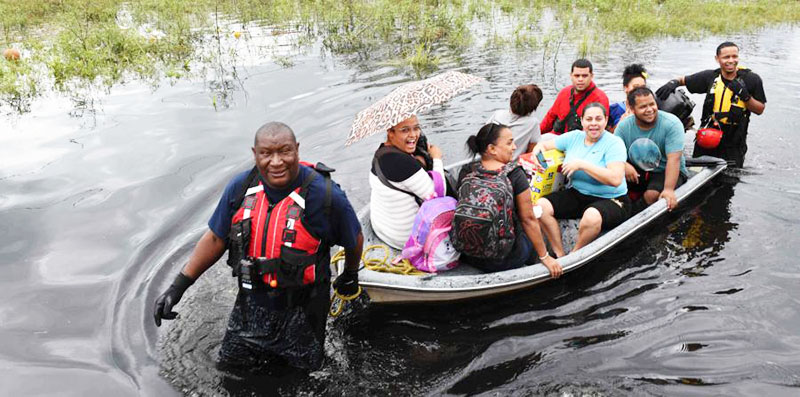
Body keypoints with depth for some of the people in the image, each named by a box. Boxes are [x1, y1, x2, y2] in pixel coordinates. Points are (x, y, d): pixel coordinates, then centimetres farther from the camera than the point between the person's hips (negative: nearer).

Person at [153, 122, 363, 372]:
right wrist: (178, 286, -2)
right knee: (229, 368, 17)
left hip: (301, 311, -4)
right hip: (251, 304, 4)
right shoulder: (241, 187, -8)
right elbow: (215, 238, 2)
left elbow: (355, 240, -4)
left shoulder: (325, 195, -21)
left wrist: (350, 278, 13)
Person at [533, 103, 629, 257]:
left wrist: (582, 164, -24)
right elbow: (544, 144, 16)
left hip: (610, 200, -6)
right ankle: (559, 254, -8)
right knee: (541, 205, -15)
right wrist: (537, 151, -10)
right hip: (577, 195, 6)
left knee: (592, 216, -39)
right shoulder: (574, 137, 6)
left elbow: (616, 179, -25)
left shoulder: (614, 143, -11)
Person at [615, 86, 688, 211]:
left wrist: (668, 189, -40)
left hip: (665, 172, -4)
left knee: (652, 195, -33)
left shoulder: (672, 124, -19)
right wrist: (624, 165, -35)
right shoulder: (624, 126, -7)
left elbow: (674, 159, -27)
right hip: (637, 170, 4)